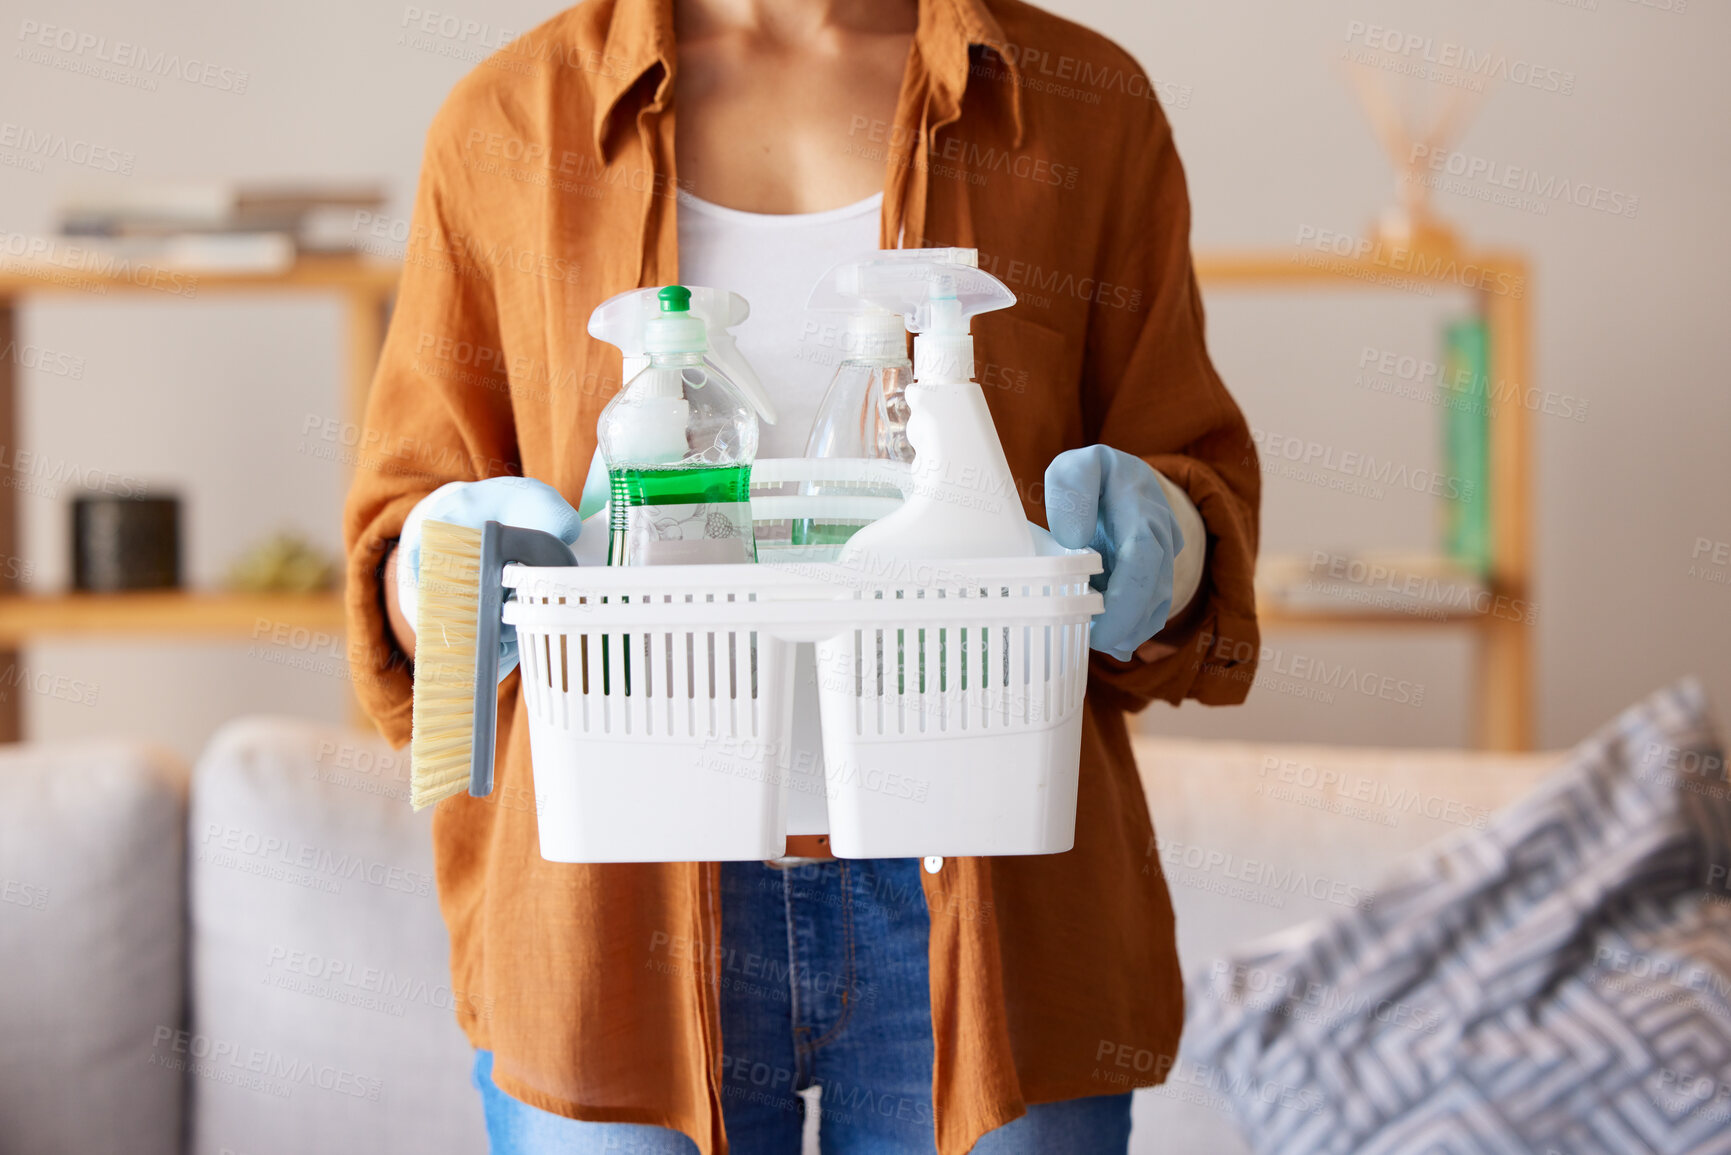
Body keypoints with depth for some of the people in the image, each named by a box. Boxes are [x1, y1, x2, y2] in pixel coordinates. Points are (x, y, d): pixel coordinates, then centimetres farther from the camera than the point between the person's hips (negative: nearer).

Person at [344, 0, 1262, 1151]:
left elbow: (1195, 482, 9)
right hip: (616, 912, 0)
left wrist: (1158, 544, -14)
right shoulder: (508, 123, 6)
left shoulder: (1091, 109, 7)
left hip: (979, 912, 0)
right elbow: (408, 525, 9)